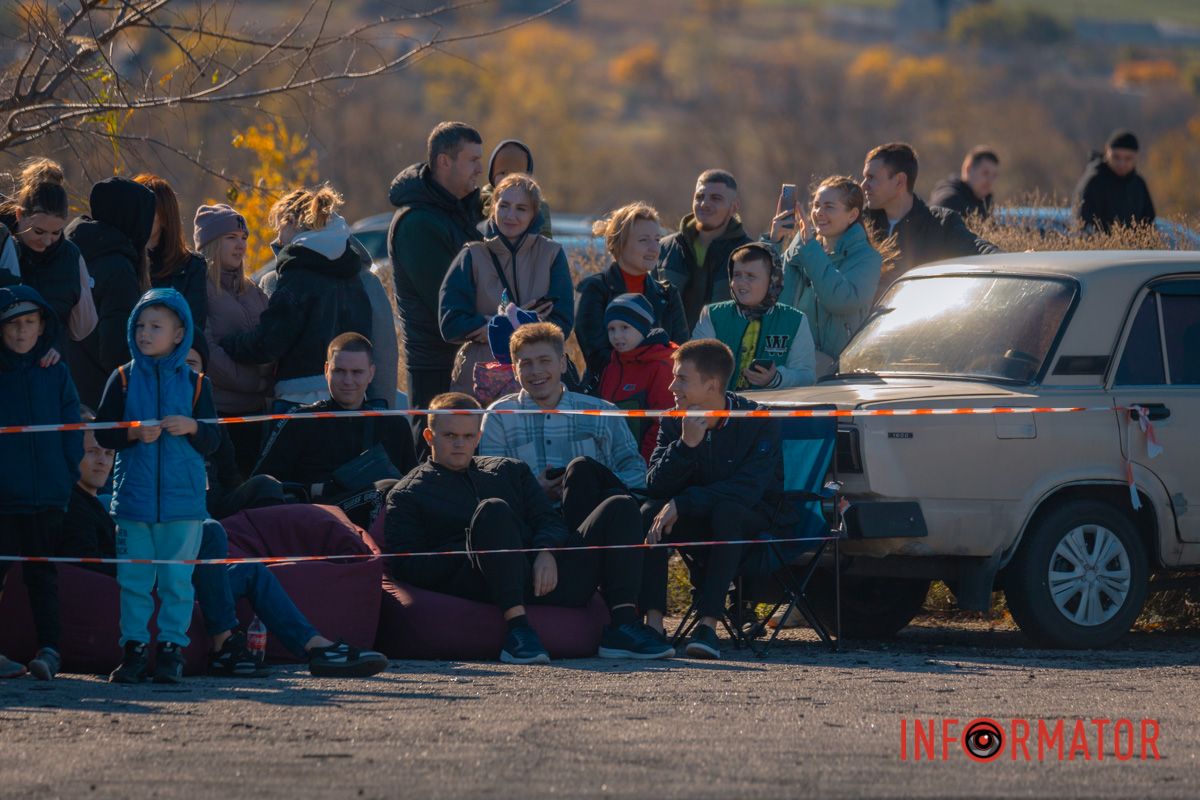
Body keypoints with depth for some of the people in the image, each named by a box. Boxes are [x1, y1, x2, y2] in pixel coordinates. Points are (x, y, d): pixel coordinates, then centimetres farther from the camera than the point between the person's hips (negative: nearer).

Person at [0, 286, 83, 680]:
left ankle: (49, 648, 3)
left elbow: (71, 430, 8)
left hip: (47, 493, 1)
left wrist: (70, 474, -1)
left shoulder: (55, 374, 8)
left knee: (43, 574, 5)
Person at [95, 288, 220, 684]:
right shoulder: (124, 379, 5)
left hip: (182, 500, 0)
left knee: (177, 579, 1)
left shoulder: (194, 383, 5)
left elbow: (211, 441, 5)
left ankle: (171, 648, 8)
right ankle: (134, 648, 7)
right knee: (134, 578, 2)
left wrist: (192, 428, -15)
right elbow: (103, 432, 2)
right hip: (134, 496, 0)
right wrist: (133, 433, -15)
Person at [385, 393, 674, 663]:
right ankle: (517, 627, -42)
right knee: (494, 510, -34)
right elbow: (405, 567, 2)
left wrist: (547, 553, -7)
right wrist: (477, 546, -8)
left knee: (621, 507, -4)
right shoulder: (408, 494, 17)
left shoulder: (508, 470, 30)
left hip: (542, 573, 5)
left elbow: (549, 519, 18)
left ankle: (623, 626, -20)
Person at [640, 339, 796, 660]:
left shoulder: (758, 421, -15)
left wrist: (682, 504, -31)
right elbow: (655, 486, -10)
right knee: (649, 512, -24)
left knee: (727, 511, -38)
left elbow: (748, 489, -25)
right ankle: (653, 621, -33)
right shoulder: (674, 423, -1)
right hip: (699, 524, 4)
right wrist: (685, 444, -26)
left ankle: (709, 624, -42)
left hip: (756, 521, -4)